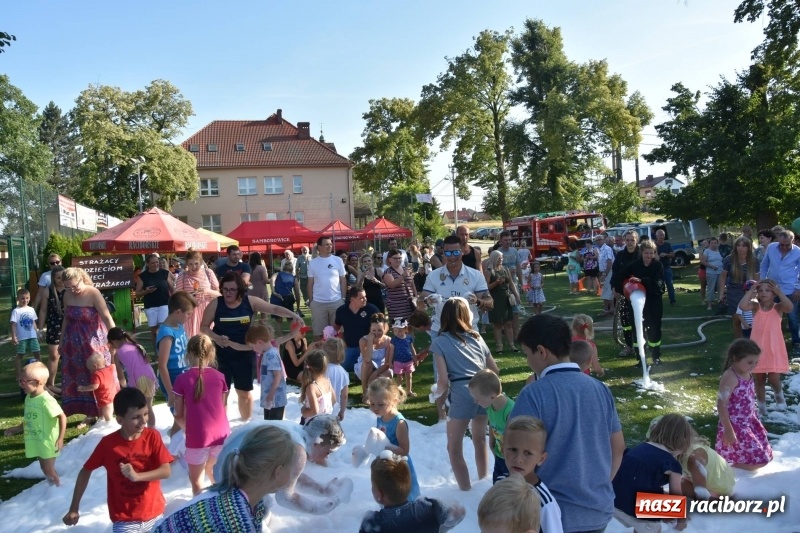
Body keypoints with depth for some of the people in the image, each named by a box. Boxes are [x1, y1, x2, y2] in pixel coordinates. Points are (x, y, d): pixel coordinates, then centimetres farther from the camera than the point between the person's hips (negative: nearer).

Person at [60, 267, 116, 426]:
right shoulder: (67, 296, 2)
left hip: (94, 341, -6)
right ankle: (90, 414, 19)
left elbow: (107, 317, -20)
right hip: (74, 342, 6)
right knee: (80, 377, 9)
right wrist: (62, 341, 17)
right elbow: (66, 319, 14)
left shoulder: (93, 294, -15)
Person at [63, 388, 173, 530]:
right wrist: (74, 508, -2)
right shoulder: (108, 443, -12)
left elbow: (166, 471, -16)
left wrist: (137, 476, -29)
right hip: (124, 519, -1)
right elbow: (85, 472, 0)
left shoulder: (152, 436, -13)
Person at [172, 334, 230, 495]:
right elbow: (223, 408, 9)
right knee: (214, 472, 28)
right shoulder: (220, 376, 2)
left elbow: (179, 416, 0)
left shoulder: (182, 379, -5)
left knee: (196, 480, 15)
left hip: (197, 437, -3)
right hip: (221, 434, 3)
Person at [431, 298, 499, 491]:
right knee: (480, 439, 27)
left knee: (454, 447, 12)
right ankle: (483, 481, 41)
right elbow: (495, 370, 18)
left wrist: (437, 393, 15)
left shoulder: (440, 341, 3)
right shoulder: (476, 336, 17)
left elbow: (443, 381, -5)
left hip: (462, 394, -5)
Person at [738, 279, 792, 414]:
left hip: (774, 350, -2)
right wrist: (751, 291, -17)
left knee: (773, 378, -8)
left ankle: (779, 394, 27)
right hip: (758, 349, 2)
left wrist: (779, 292, -21)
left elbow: (790, 307, -26)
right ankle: (761, 406, 26)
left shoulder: (778, 307, -4)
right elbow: (742, 306, -22)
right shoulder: (756, 306, -2)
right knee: (759, 379, 11)